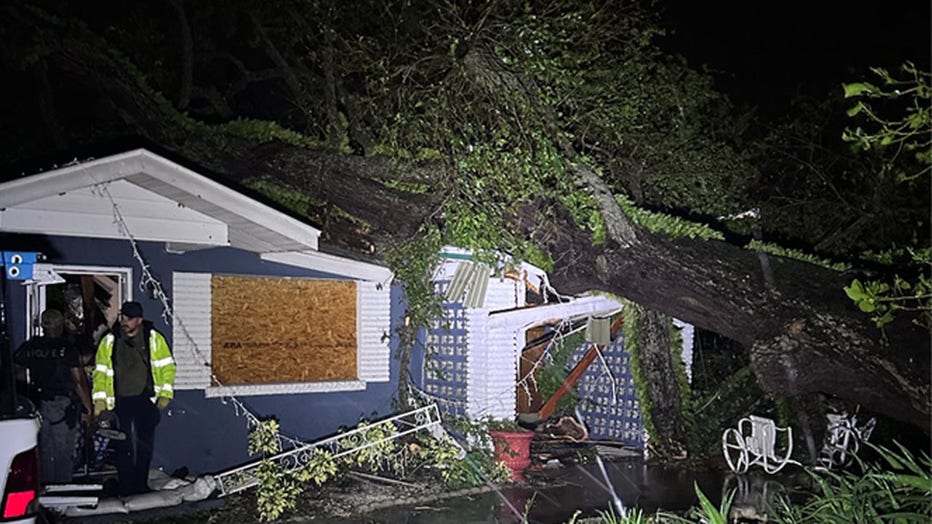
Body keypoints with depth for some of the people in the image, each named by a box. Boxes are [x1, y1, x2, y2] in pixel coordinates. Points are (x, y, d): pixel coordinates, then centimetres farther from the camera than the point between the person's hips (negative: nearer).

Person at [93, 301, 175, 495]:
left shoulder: (154, 339, 1)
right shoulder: (109, 342, 5)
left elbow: (167, 367, 3)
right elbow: (101, 372, 6)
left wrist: (165, 394, -4)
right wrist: (100, 399, -2)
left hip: (146, 401, 0)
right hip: (120, 402, 1)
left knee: (145, 446, 5)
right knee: (123, 447, 1)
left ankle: (141, 486, 16)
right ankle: (125, 488, 11)